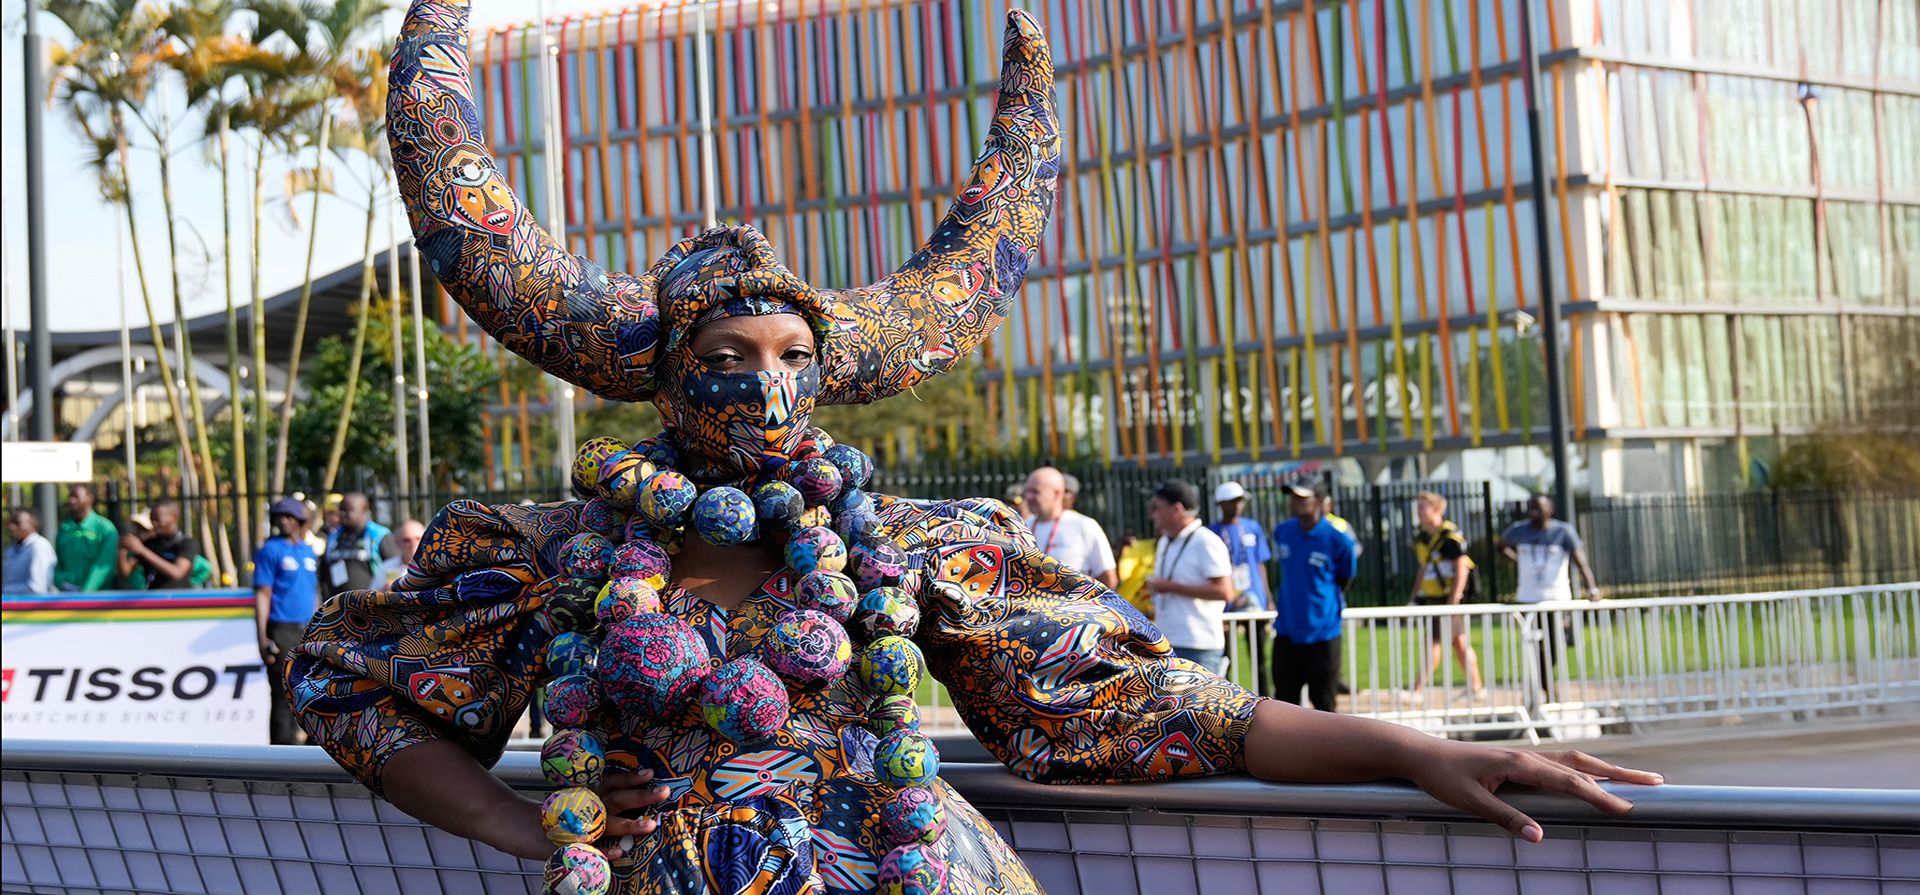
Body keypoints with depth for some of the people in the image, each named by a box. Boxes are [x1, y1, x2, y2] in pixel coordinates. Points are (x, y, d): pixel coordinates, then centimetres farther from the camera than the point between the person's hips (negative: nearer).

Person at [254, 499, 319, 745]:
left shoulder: (309, 552, 16)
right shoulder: (270, 551, -1)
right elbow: (262, 595, -6)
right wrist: (263, 639, -13)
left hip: (309, 632, 6)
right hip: (282, 631, -6)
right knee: (284, 695, -6)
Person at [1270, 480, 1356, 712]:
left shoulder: (1338, 540, -12)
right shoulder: (1282, 532, 3)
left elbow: (1344, 580, 2)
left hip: (1322, 634, -5)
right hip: (1287, 633, 5)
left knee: (1323, 704, 4)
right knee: (1285, 702, 10)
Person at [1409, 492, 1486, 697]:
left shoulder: (1450, 535, -13)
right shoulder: (1421, 537, 13)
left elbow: (1462, 568, -17)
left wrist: (1454, 600, -21)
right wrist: (1416, 597, 18)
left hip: (1448, 597, -8)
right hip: (1431, 598, 8)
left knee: (1434, 642, -10)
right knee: (1459, 641, 11)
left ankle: (1418, 689, -11)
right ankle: (1477, 686, 17)